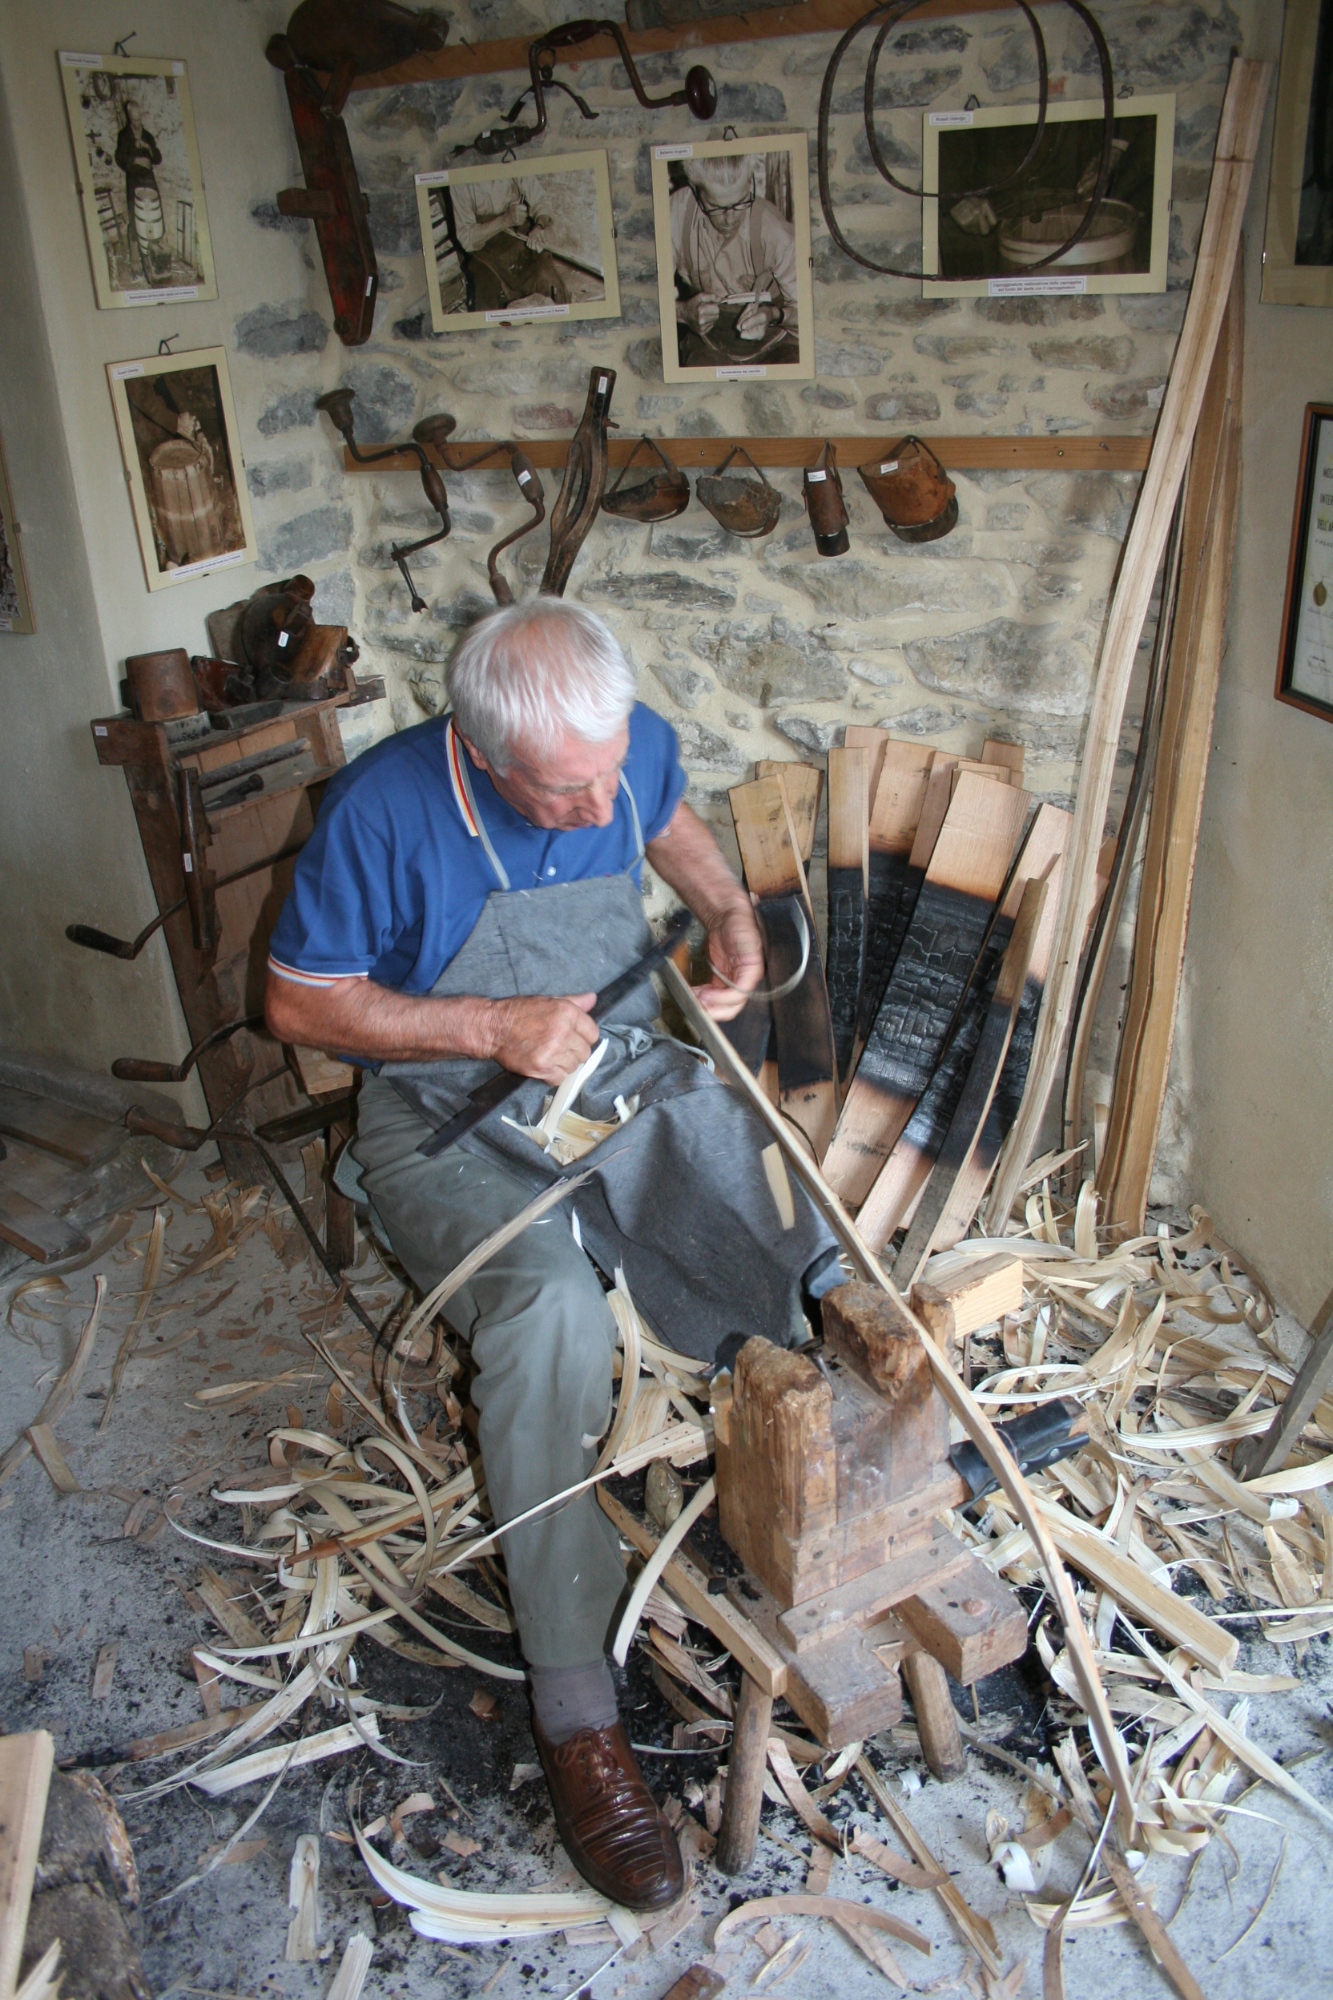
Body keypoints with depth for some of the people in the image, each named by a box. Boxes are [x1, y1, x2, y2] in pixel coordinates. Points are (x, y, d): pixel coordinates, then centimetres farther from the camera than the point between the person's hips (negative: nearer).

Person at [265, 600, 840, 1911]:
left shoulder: (636, 748, -6)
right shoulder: (383, 811, -19)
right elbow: (299, 1003, -10)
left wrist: (728, 911, 0)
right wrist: (491, 1027, -19)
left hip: (629, 1068, 5)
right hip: (453, 1121, -4)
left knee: (803, 1255, -21)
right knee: (549, 1306, -33)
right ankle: (574, 1710, -22)